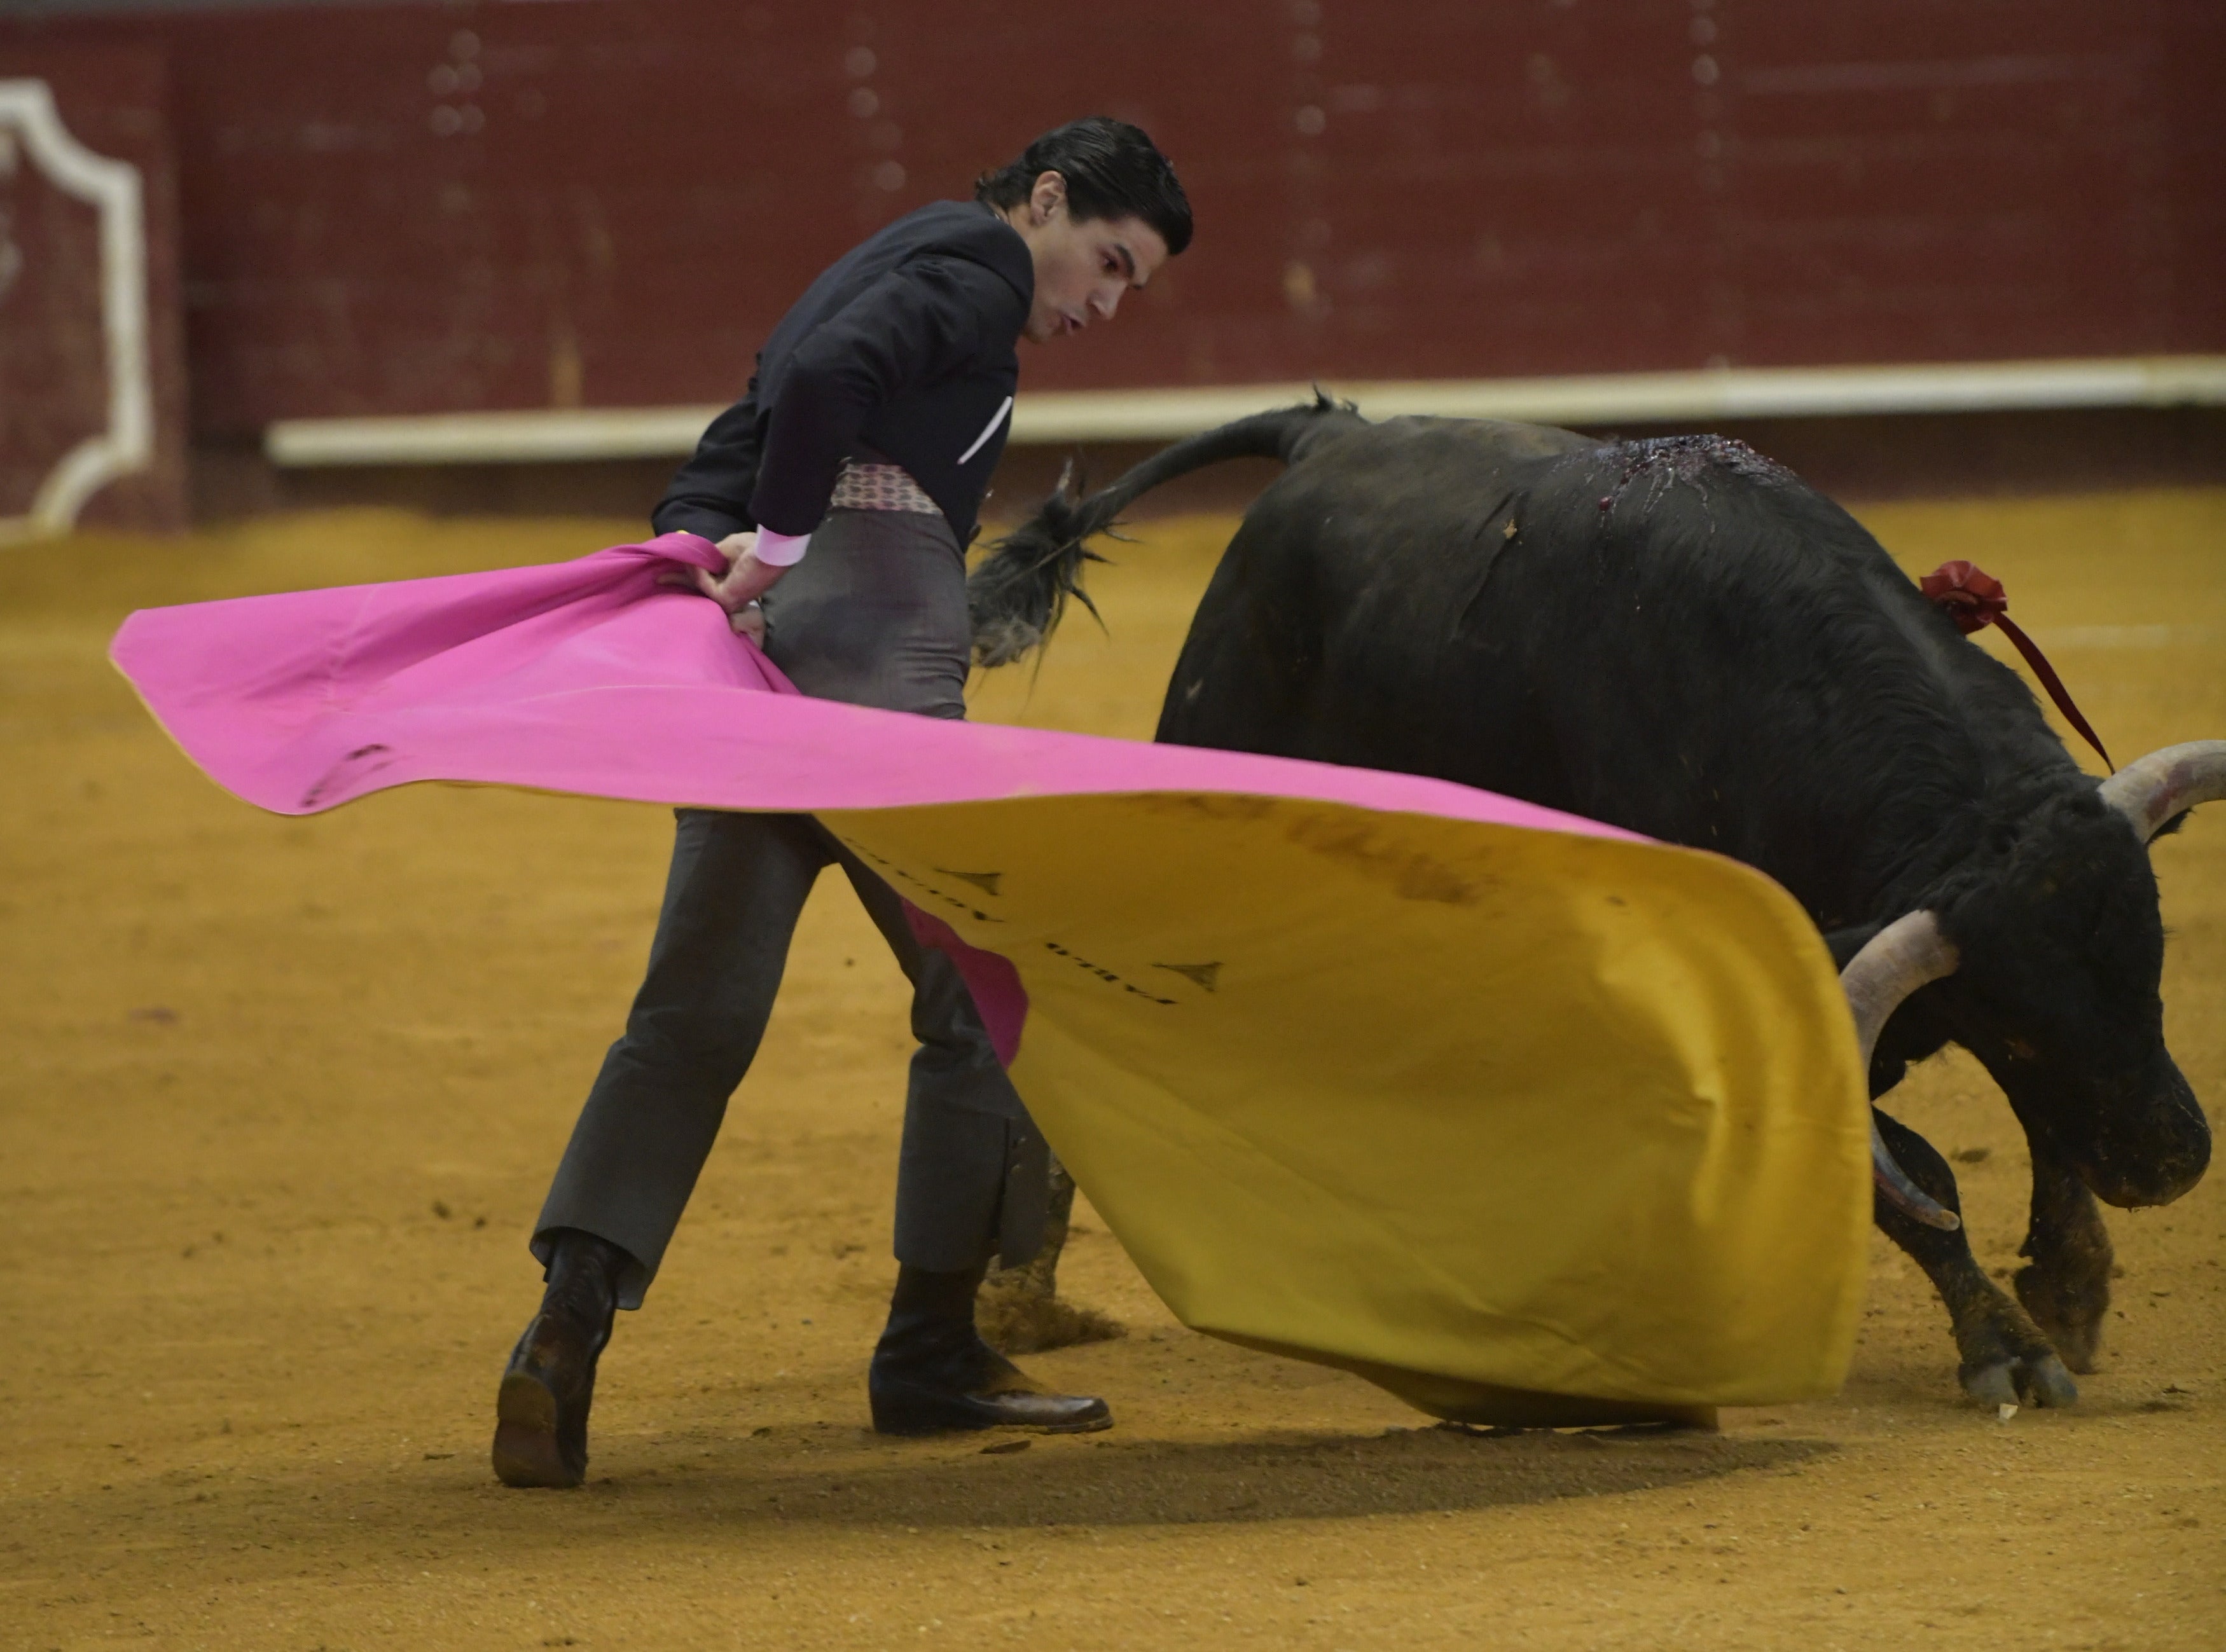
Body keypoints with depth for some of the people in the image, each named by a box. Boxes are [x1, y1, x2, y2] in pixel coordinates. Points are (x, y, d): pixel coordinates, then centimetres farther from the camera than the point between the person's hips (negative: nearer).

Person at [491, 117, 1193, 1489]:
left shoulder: (882, 268, 30)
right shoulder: (977, 261, 2)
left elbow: (712, 482, 22)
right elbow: (826, 376, -17)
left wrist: (710, 556, 4)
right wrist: (778, 548, -12)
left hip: (754, 656, 8)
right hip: (874, 636, -8)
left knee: (696, 1015, 1)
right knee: (982, 987, 6)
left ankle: (568, 1333, -14)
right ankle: (932, 1350, 9)